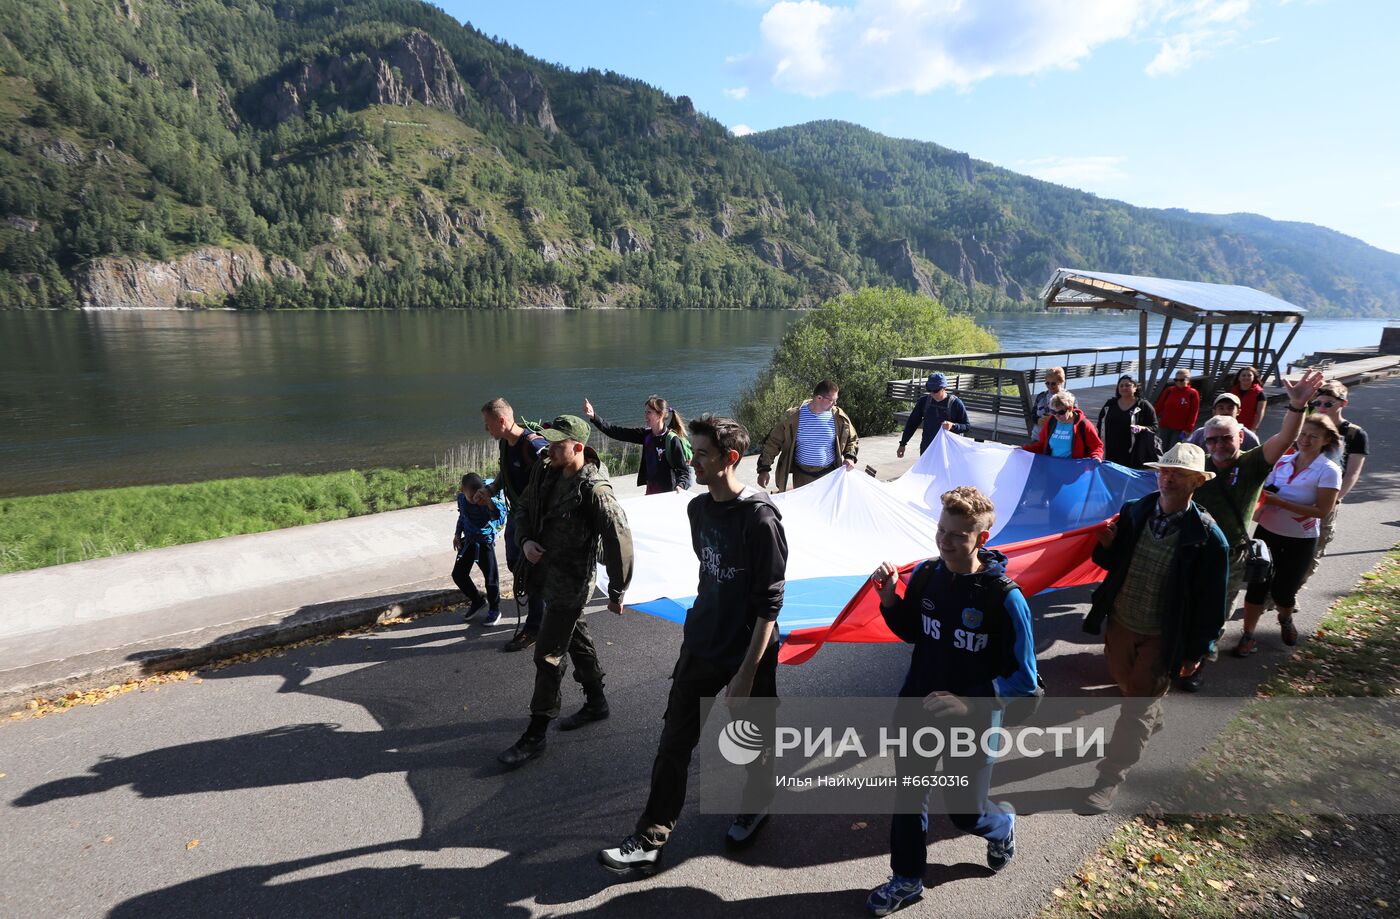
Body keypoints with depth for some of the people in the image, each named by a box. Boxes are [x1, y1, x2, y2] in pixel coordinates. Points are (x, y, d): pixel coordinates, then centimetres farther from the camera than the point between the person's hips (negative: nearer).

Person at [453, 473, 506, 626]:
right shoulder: (461, 497, -9)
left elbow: (501, 520, -42)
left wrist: (488, 501, -52)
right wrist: (457, 534, 10)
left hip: (485, 542, -5)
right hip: (468, 541, 5)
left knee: (491, 578, 0)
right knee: (458, 574, 8)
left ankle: (494, 610, 24)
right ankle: (477, 600, 32)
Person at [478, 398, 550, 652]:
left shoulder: (534, 446, -25)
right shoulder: (505, 443, 4)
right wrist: (490, 491, 4)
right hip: (515, 512, 10)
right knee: (514, 563, 20)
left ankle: (533, 628, 15)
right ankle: (537, 614, 38)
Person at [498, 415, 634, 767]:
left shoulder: (593, 490, -24)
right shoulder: (546, 474, -1)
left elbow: (619, 540, -22)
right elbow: (526, 510, 14)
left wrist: (616, 592, -14)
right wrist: (525, 540, -7)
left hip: (571, 583, -8)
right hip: (548, 575, 8)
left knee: (548, 656, 0)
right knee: (576, 639, 22)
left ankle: (535, 735, 15)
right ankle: (596, 702, 41)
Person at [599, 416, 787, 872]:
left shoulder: (760, 517, -21)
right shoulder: (698, 508, 2)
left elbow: (769, 603, -19)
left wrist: (747, 671, -19)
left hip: (748, 653, -6)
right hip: (700, 646, 6)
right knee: (674, 742, 9)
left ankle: (755, 807, 45)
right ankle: (649, 841, 21)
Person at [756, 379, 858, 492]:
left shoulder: (839, 418, -4)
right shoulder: (793, 417, -10)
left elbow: (852, 440, 12)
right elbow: (773, 442, -4)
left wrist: (849, 457, -7)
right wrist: (764, 469, -8)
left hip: (829, 474, 1)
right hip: (802, 476, -1)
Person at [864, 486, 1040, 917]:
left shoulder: (1004, 598, -23)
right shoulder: (925, 574, -10)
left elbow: (1024, 679, -17)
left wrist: (970, 703, -29)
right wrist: (889, 598, -12)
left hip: (973, 723, -4)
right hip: (916, 709, 4)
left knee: (965, 812, 15)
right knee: (909, 798, 17)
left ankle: (1002, 825, 51)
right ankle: (906, 879, 41)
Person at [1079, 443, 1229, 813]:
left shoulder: (1207, 538, -19)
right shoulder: (1133, 512, -8)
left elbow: (1211, 601, -12)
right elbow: (1111, 563, 4)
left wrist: (1196, 651, -7)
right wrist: (1106, 545, -19)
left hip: (1162, 638, -4)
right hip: (1120, 623, 5)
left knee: (1137, 707, 4)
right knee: (1126, 684, 25)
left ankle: (1111, 778, 19)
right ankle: (1153, 719, 57)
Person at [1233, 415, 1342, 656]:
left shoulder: (1329, 471, -11)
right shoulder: (1282, 462, 0)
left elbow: (1322, 511, -17)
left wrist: (1280, 502, -24)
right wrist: (1262, 498, -10)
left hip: (1301, 540, -2)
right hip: (1267, 532, 2)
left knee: (1283, 590, 10)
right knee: (1257, 585, 1)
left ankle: (1286, 619, 43)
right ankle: (1248, 636, 12)